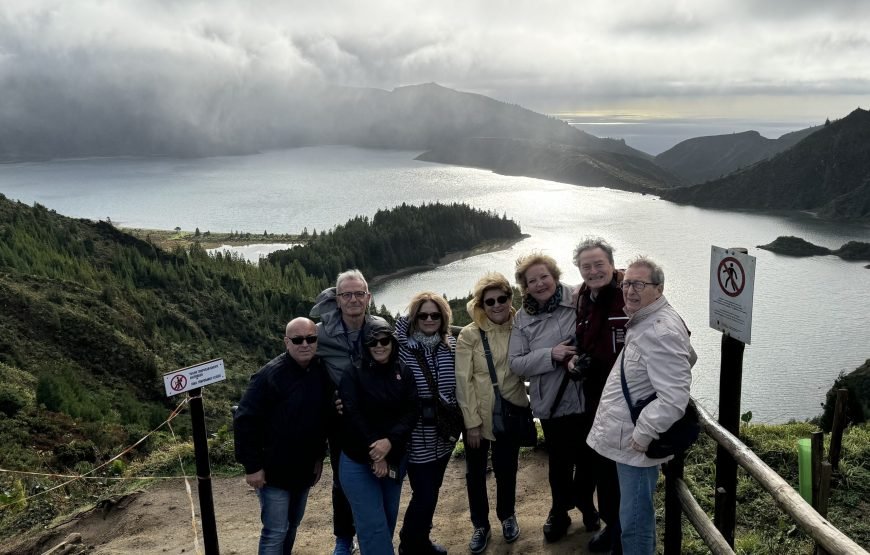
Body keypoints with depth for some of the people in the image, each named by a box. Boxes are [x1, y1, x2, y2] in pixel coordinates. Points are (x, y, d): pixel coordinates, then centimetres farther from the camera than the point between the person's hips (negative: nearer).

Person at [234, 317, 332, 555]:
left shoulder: (322, 373, 1)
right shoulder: (270, 374, -19)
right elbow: (245, 420, -19)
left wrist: (319, 456, 12)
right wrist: (252, 466, -19)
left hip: (304, 469, 6)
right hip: (274, 470, -6)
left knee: (292, 526, 19)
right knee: (276, 532, -3)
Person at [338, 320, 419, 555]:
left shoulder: (404, 373, 2)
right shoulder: (353, 374, -6)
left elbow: (412, 411, -7)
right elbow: (352, 413, -15)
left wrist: (389, 441, -22)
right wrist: (374, 451, -20)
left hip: (395, 458, 4)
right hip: (359, 460, -3)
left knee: (389, 518, 16)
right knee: (373, 525, -5)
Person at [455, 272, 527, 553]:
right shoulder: (469, 335, -10)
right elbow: (464, 381, -10)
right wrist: (472, 422, -12)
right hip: (478, 417, -1)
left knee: (506, 469, 16)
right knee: (475, 473, 11)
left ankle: (507, 516, 41)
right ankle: (480, 524, 31)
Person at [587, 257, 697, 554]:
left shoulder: (662, 332, -23)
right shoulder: (643, 321, 10)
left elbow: (674, 397, -28)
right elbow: (687, 357, 28)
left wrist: (644, 433, -22)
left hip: (637, 444, -11)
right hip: (629, 438, 11)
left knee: (634, 521, 0)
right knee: (635, 514, 24)